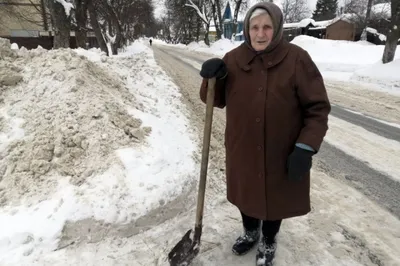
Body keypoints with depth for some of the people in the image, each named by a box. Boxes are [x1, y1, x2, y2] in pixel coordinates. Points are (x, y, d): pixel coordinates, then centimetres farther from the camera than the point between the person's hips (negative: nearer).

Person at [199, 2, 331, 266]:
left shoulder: (297, 59, -13)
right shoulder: (233, 59, -3)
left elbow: (318, 108, -11)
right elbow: (216, 100, 4)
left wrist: (305, 148, -20)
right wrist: (211, 79, -17)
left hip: (281, 153, -3)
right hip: (242, 149, 3)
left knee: (275, 197, 17)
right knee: (246, 193, 22)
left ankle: (268, 242, 46)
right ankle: (250, 233, 52)